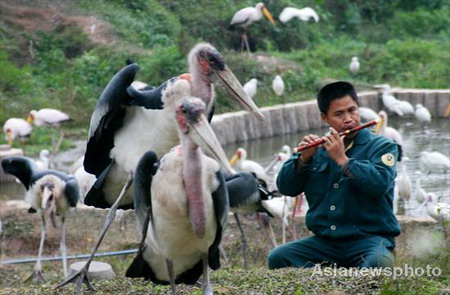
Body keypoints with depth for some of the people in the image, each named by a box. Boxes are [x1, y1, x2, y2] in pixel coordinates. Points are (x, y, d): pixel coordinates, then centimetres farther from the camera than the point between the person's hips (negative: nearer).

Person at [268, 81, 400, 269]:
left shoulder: (381, 146, 2)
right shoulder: (317, 149, 13)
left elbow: (380, 183, -18)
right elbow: (286, 188, 7)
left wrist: (342, 159, -18)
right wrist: (303, 158, -9)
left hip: (369, 239, -4)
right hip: (324, 242, 4)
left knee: (377, 262, -38)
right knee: (278, 257, -19)